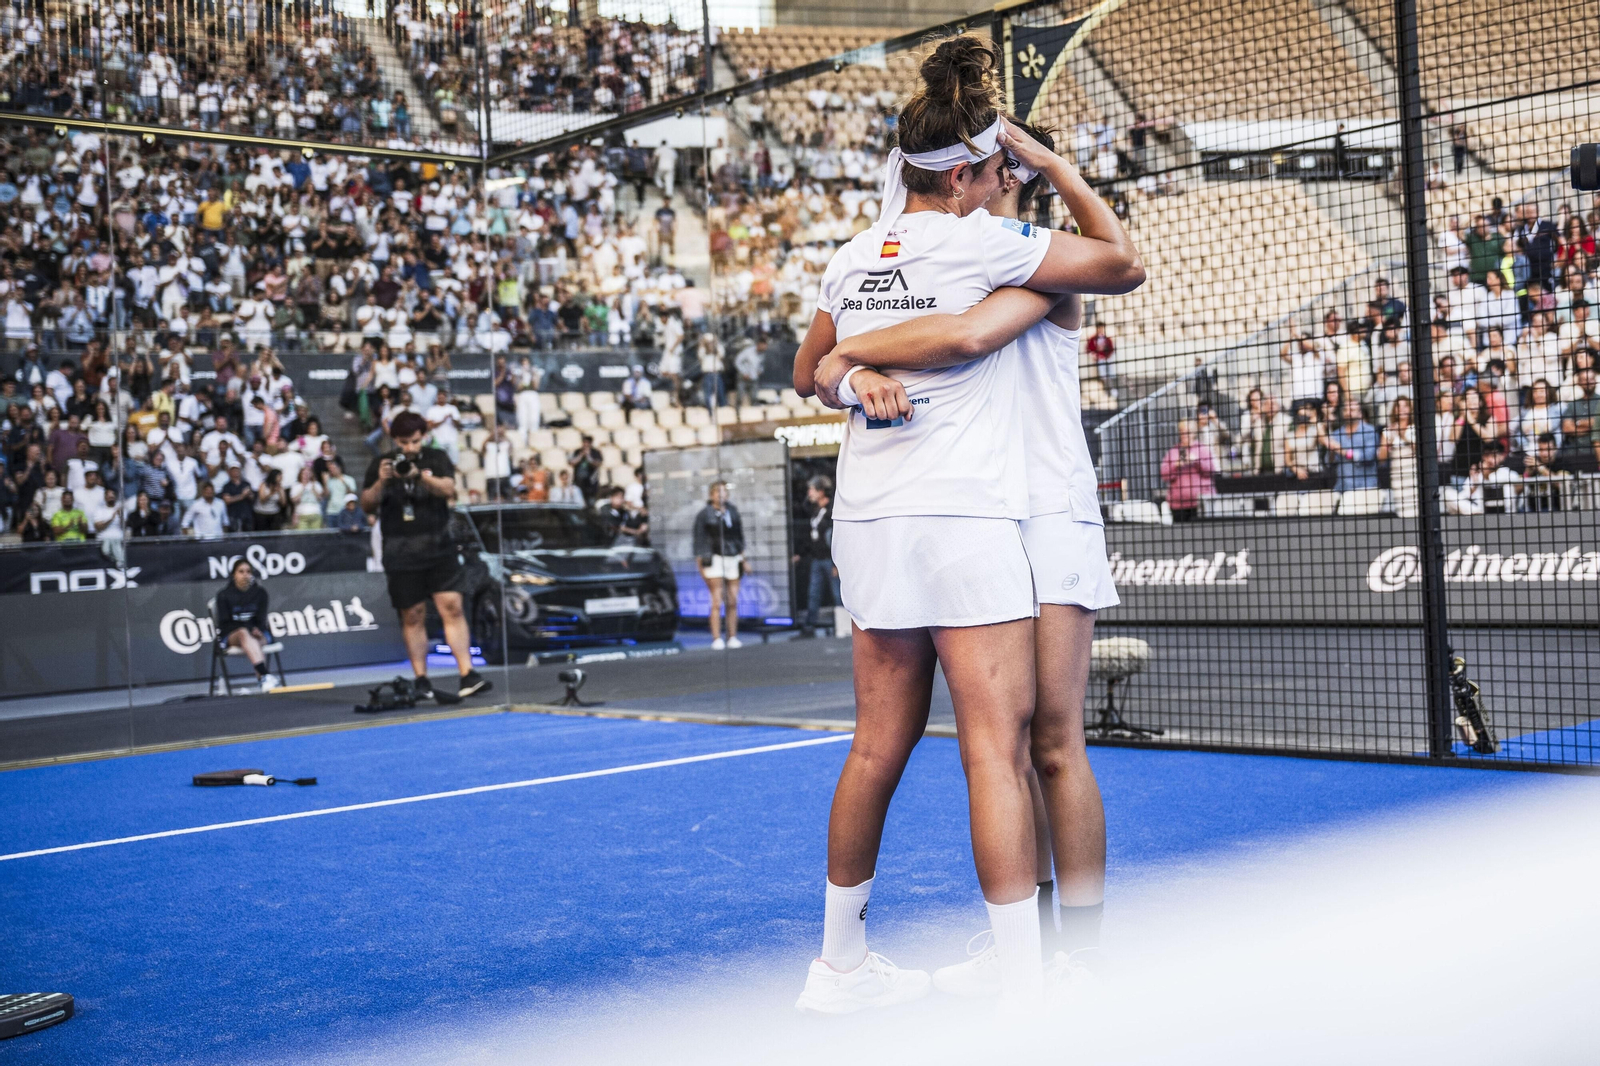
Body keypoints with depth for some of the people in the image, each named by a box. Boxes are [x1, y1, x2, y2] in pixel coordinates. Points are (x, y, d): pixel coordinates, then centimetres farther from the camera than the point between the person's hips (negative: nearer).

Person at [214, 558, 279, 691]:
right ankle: (264, 676, -59)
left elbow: (261, 619, 3)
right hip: (230, 635, -2)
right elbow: (225, 623, -4)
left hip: (256, 633, 2)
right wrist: (250, 629, -18)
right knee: (244, 633, -39)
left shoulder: (260, 592, 8)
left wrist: (257, 630, -22)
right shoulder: (224, 595, 2)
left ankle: (264, 680, -56)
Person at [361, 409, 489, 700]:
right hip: (401, 554, 0)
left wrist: (419, 475, -27)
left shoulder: (436, 458, 6)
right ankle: (421, 680, 10)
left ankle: (467, 675, -11)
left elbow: (448, 489, -11)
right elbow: (366, 505, 4)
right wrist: (381, 482, -15)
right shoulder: (380, 464, 7)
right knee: (412, 617, 3)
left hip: (438, 548, 0)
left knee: (452, 608, -9)